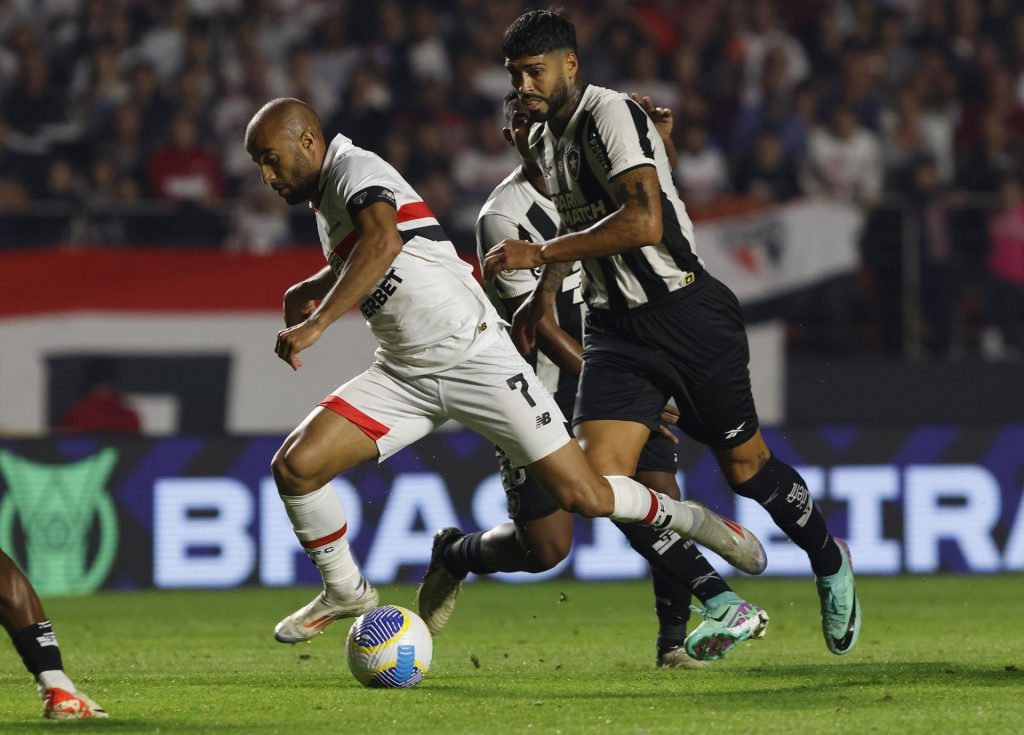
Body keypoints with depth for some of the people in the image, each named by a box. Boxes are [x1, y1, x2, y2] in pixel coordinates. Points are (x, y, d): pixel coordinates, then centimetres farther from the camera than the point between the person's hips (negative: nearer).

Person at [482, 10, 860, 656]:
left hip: (687, 314, -7)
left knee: (745, 466, 5)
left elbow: (643, 222, -30)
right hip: (616, 329, 7)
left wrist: (540, 254, -26)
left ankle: (830, 561, 35)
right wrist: (546, 290, 25)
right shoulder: (543, 139, 10)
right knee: (600, 477, -11)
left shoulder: (611, 114, -17)